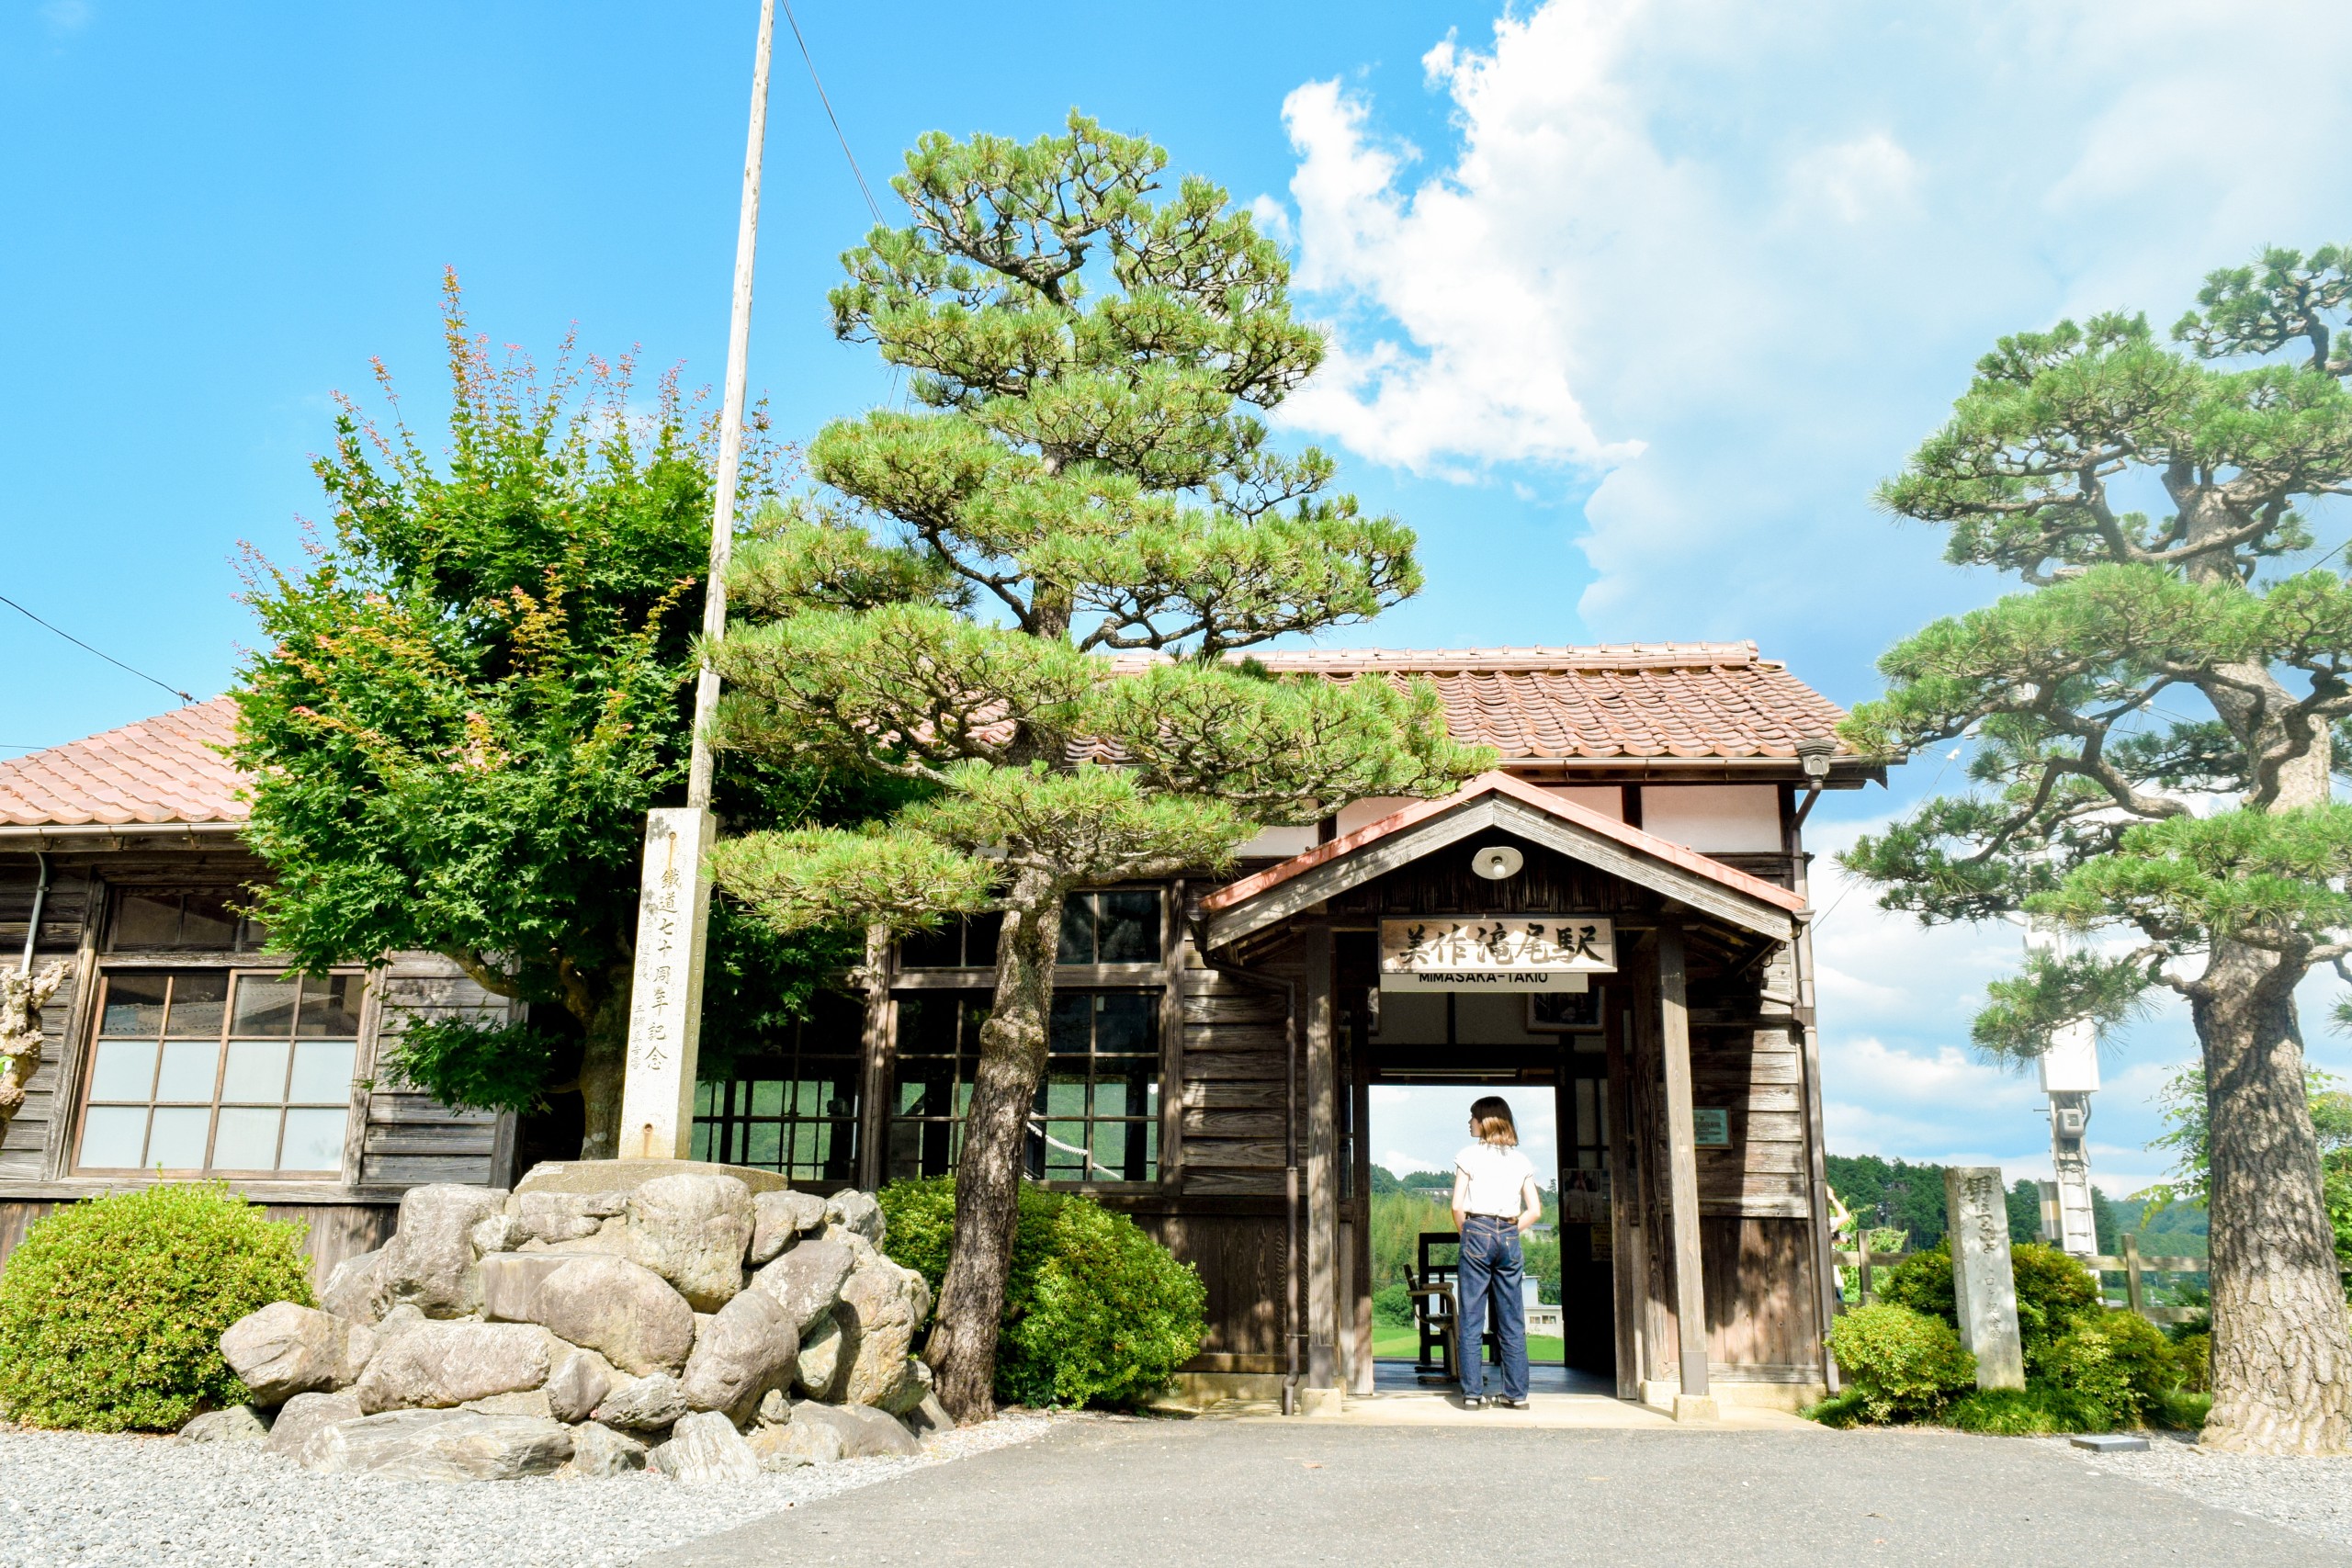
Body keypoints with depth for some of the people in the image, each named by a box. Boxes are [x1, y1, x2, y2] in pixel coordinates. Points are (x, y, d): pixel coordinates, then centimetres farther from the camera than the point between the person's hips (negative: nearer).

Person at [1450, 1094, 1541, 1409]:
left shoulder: (1470, 1155, -1)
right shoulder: (1521, 1160, 10)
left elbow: (1457, 1205, -6)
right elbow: (1535, 1210, 7)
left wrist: (1466, 1235, 7)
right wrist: (1510, 1233, 10)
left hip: (1477, 1233, -3)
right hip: (1509, 1236, 3)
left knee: (1471, 1320, 0)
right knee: (1513, 1321, 7)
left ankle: (1472, 1393, -2)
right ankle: (1517, 1393, 7)